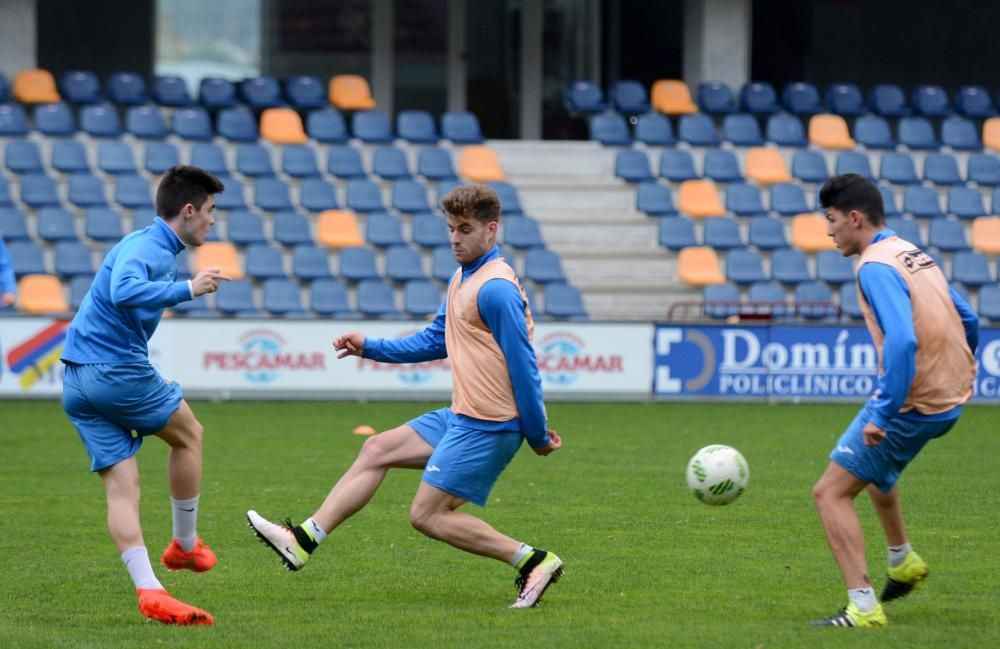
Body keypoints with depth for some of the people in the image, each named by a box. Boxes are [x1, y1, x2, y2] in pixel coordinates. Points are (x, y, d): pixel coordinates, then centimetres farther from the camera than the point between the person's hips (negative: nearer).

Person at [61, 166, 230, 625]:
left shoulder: (155, 248, 17)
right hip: (118, 370, -9)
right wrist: (187, 289, -31)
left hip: (77, 381, 9)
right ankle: (185, 545, 24)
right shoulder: (145, 247, -14)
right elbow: (124, 291, -33)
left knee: (121, 486, 0)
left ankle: (149, 590, -9)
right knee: (188, 434, 14)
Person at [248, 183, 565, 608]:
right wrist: (369, 347, 17)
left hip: (486, 426, -10)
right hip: (460, 416, 10)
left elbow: (523, 365, -17)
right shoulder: (461, 280, 13)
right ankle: (303, 541, 15)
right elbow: (435, 341, 24)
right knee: (376, 450, 13)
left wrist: (538, 436, -15)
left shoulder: (496, 289, -19)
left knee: (427, 516, -9)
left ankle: (532, 561, -8)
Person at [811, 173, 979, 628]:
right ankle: (902, 562, 48)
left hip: (912, 404, -10)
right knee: (873, 468, 35)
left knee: (830, 493, -5)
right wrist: (957, 381, 25)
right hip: (951, 398, 10)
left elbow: (902, 341, -30)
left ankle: (864, 608, -12)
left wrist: (883, 415, -28)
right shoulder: (914, 255, 11)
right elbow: (967, 321, 17)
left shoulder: (876, 267, -18)